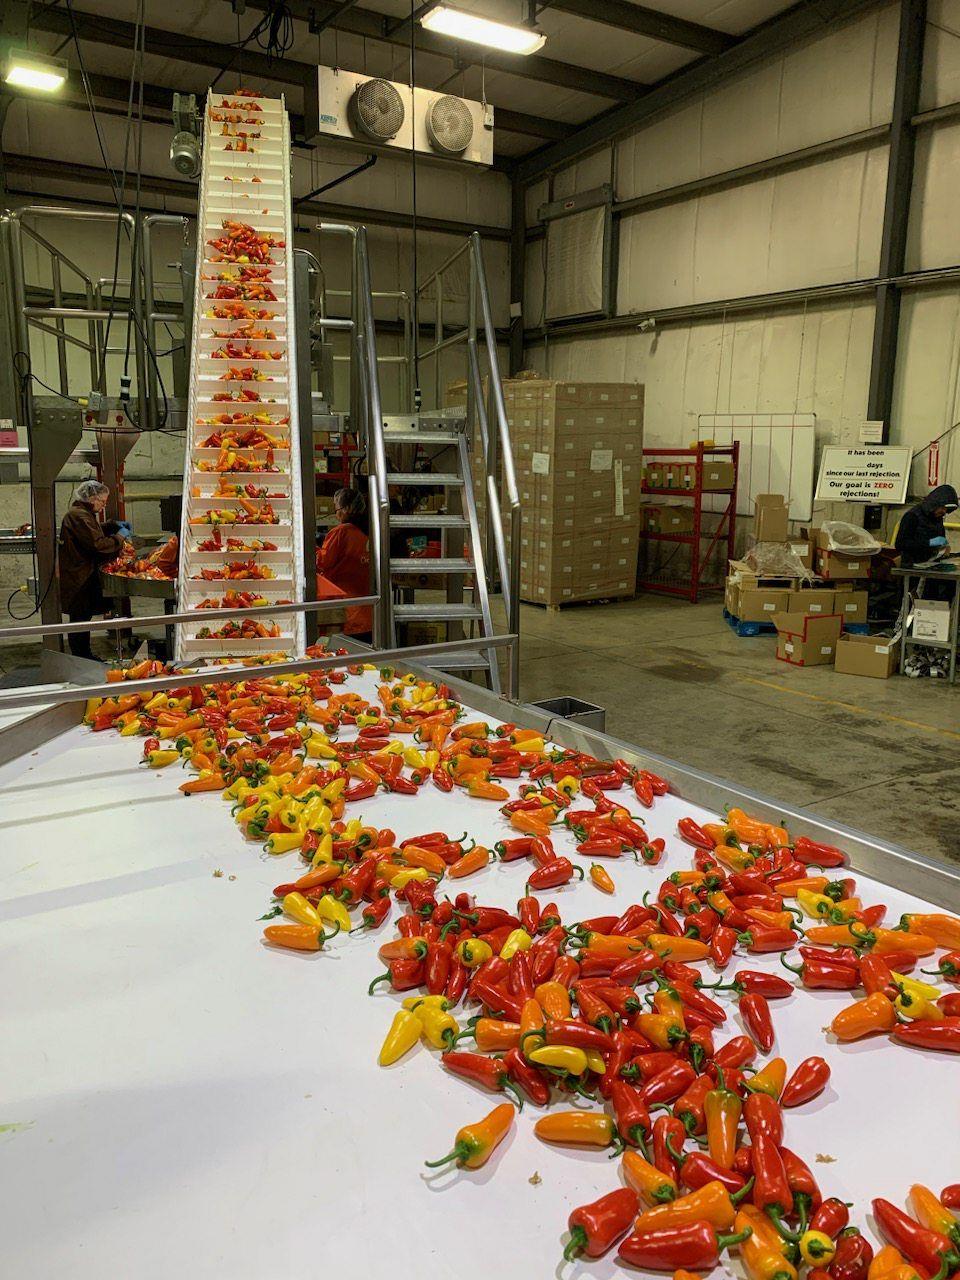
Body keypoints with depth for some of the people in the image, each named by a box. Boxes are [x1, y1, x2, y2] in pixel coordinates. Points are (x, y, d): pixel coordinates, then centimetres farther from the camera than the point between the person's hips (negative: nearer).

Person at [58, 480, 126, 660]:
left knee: (83, 618, 16)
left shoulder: (81, 514, 16)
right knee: (80, 619, -4)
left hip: (82, 575, 11)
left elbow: (95, 532, 32)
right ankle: (81, 660, 2)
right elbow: (98, 545, -25)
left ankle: (85, 657, 24)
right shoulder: (79, 516, -18)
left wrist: (114, 526, 17)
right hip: (79, 578, -11)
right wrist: (119, 537, -12)